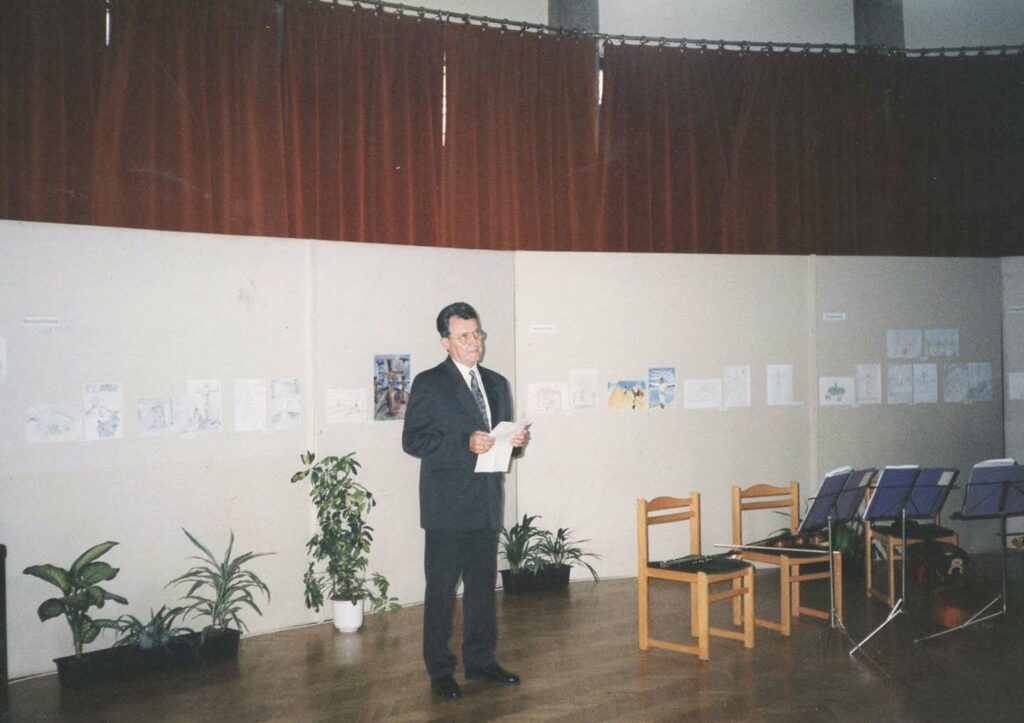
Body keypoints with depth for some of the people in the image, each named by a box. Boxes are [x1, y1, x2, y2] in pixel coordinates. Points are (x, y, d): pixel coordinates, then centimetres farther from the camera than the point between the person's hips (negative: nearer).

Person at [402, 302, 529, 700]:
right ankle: (440, 671, 13)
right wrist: (465, 443, -22)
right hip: (447, 506, -6)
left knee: (483, 585, 14)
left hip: (487, 503, 6)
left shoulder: (497, 383, 14)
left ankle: (480, 660, 28)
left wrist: (514, 440, -2)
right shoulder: (429, 384, -6)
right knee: (441, 589, 2)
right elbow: (412, 440, -12)